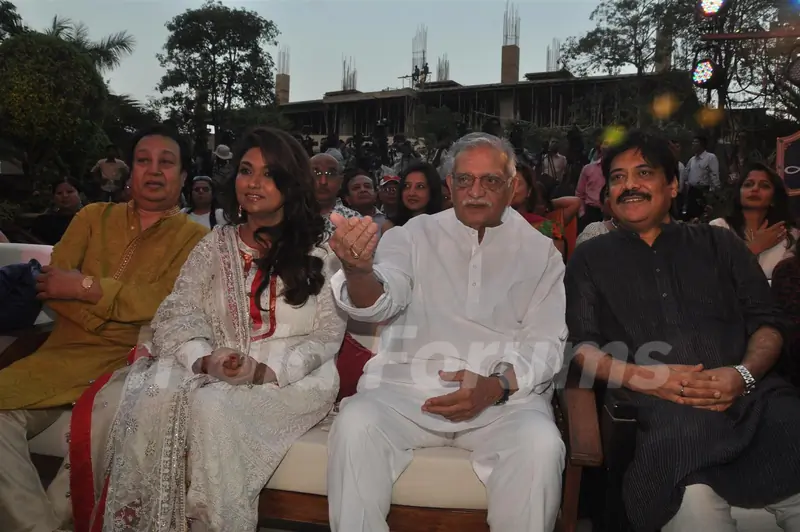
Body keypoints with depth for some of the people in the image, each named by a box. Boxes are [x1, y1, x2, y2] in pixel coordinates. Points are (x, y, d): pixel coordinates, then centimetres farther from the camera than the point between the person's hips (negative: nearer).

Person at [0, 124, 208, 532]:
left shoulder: (194, 238, 6)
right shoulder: (93, 217, 17)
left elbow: (168, 303, -9)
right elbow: (50, 285, 4)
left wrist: (86, 287, -13)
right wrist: (124, 311, -11)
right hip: (64, 354, 4)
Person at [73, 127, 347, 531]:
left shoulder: (319, 255, 5)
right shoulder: (214, 246, 14)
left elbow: (326, 337, -1)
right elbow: (175, 319, 5)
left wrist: (266, 370, -18)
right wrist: (204, 361, -16)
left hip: (291, 378, -3)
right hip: (211, 374, 3)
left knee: (214, 406, -32)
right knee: (157, 395, -28)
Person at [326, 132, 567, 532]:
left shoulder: (540, 252, 9)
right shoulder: (415, 235, 9)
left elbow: (545, 343, 4)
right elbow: (381, 302, -7)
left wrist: (498, 386, -16)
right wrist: (358, 271, -32)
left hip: (506, 394, 0)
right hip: (408, 383, 1)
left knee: (540, 443, -28)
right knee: (354, 424, -26)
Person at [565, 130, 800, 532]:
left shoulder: (719, 244, 21)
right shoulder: (590, 259, 16)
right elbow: (580, 347, 7)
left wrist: (744, 373, -7)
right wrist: (639, 376, -12)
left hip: (755, 401, 3)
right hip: (666, 414, -2)